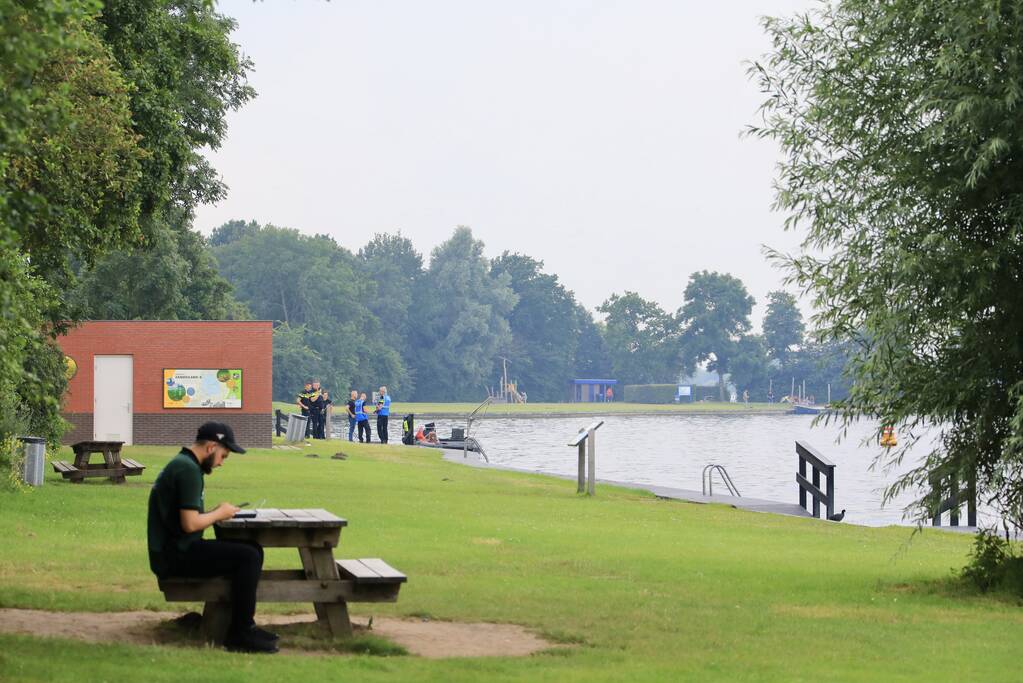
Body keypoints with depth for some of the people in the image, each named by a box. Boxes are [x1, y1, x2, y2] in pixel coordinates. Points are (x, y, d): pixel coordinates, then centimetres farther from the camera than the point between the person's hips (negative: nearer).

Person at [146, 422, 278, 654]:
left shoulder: (181, 463, 17)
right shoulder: (188, 470, -17)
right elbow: (189, 524, -24)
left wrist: (215, 513, 6)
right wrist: (219, 514, -7)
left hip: (172, 551, 11)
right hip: (175, 556, -11)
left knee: (252, 551, 13)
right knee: (248, 557, -17)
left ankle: (243, 624, 18)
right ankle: (239, 635, -12)